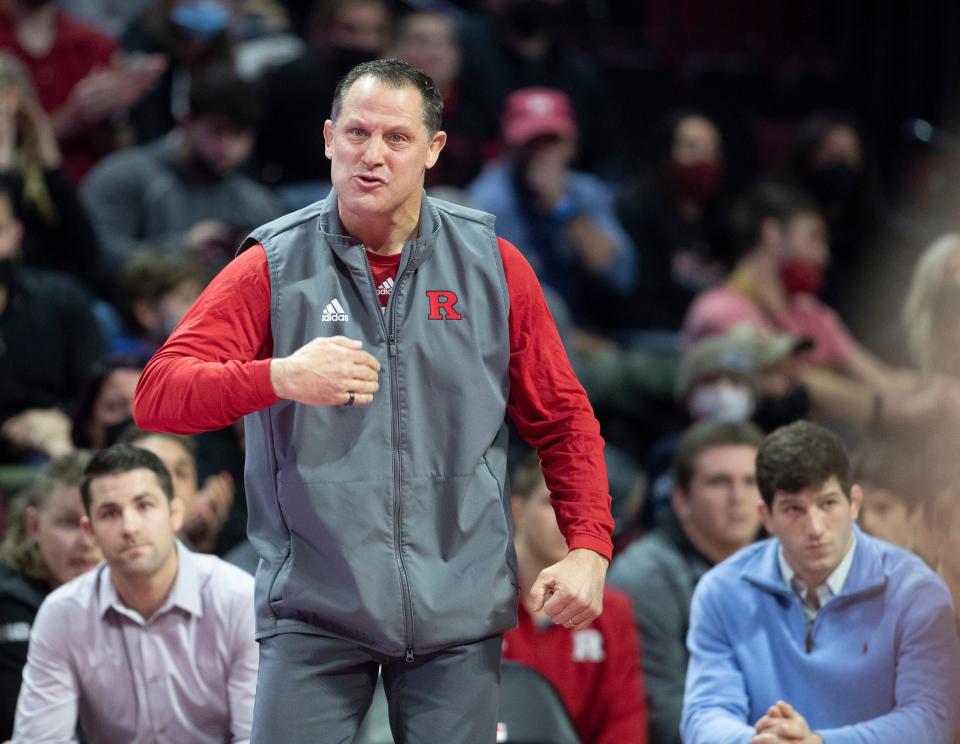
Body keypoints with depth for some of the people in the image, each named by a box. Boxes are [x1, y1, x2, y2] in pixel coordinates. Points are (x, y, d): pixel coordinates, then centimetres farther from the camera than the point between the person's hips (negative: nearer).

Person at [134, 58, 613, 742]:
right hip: (313, 610, -1)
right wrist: (279, 377, -24)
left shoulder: (493, 267, 6)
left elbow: (563, 421, 12)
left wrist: (589, 548, -1)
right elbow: (156, 396, -8)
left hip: (460, 608, 1)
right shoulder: (273, 268, 1)